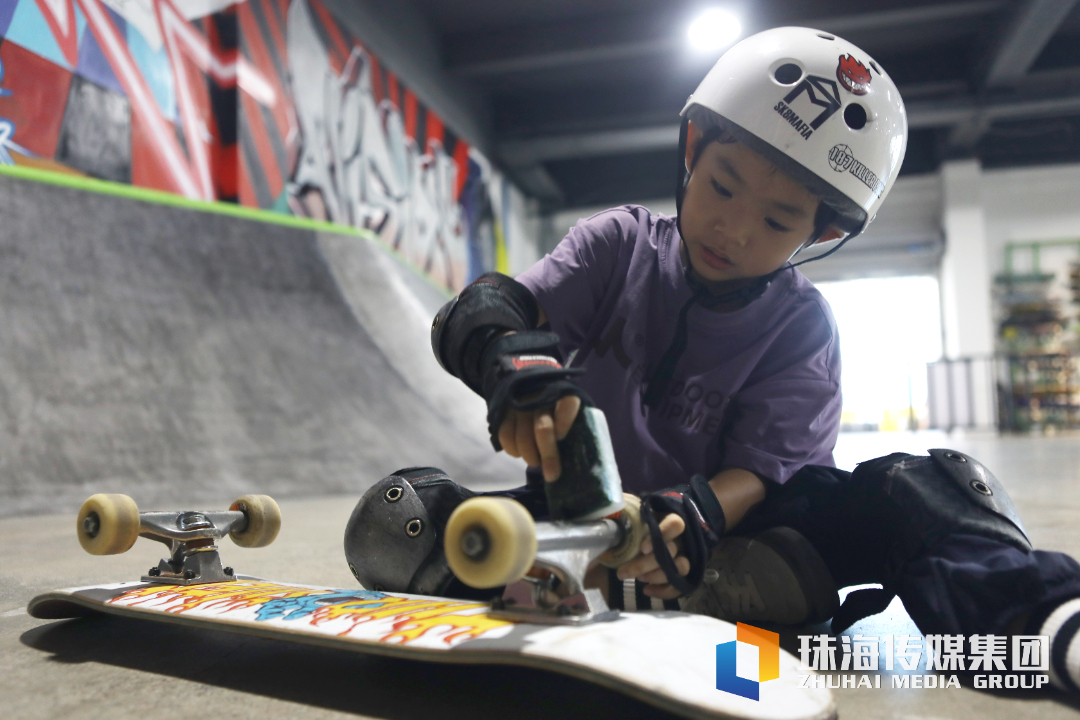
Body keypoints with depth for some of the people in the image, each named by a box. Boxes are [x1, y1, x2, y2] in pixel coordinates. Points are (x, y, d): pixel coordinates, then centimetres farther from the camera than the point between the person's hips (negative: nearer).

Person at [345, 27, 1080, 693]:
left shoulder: (801, 324, -2)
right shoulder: (620, 243, -2)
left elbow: (759, 470, -12)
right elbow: (478, 312, -15)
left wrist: (696, 513, -36)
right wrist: (510, 355, -40)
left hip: (710, 522, 0)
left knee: (935, 480, -19)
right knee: (396, 514, -27)